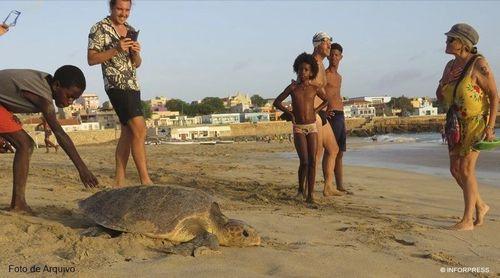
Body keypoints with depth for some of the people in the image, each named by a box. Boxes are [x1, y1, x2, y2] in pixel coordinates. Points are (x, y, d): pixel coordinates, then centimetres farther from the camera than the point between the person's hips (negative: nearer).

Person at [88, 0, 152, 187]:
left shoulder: (131, 31, 16)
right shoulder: (100, 28, -3)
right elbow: (91, 59, -8)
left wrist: (136, 53, -4)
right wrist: (116, 50, -18)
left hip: (133, 86, 8)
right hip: (116, 85, -8)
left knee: (128, 133, 5)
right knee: (139, 130, -17)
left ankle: (119, 181, 10)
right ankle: (146, 181, -15)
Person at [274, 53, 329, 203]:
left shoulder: (315, 89, 5)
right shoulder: (292, 87, 2)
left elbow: (327, 100, 23)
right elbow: (277, 102, 10)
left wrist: (315, 110, 12)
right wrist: (290, 113, 7)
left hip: (312, 127, 2)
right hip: (298, 128, -1)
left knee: (312, 161, -5)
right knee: (304, 161, -11)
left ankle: (310, 194, 1)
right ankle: (301, 188, 14)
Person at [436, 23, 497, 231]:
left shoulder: (479, 64, -16)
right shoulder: (450, 66, 6)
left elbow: (494, 95, -15)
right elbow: (441, 98, 14)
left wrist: (490, 127, -20)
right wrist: (442, 86, -9)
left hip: (477, 122, -8)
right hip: (457, 123, 8)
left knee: (466, 169, -10)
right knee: (455, 169, 7)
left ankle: (467, 220, -2)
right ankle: (480, 206, 27)